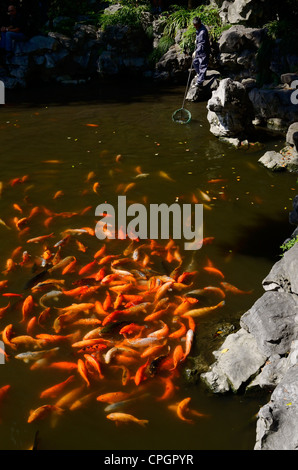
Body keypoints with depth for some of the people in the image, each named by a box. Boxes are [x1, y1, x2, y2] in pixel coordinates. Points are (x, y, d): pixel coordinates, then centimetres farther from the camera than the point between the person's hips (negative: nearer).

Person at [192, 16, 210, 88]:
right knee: (195, 62, 25)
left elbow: (202, 44, -32)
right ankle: (199, 74, 48)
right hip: (199, 49, 10)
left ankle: (200, 82, -11)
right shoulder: (198, 28, 1)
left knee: (202, 66, -9)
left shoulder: (203, 32, -29)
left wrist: (196, 52, -36)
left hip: (203, 51, -10)